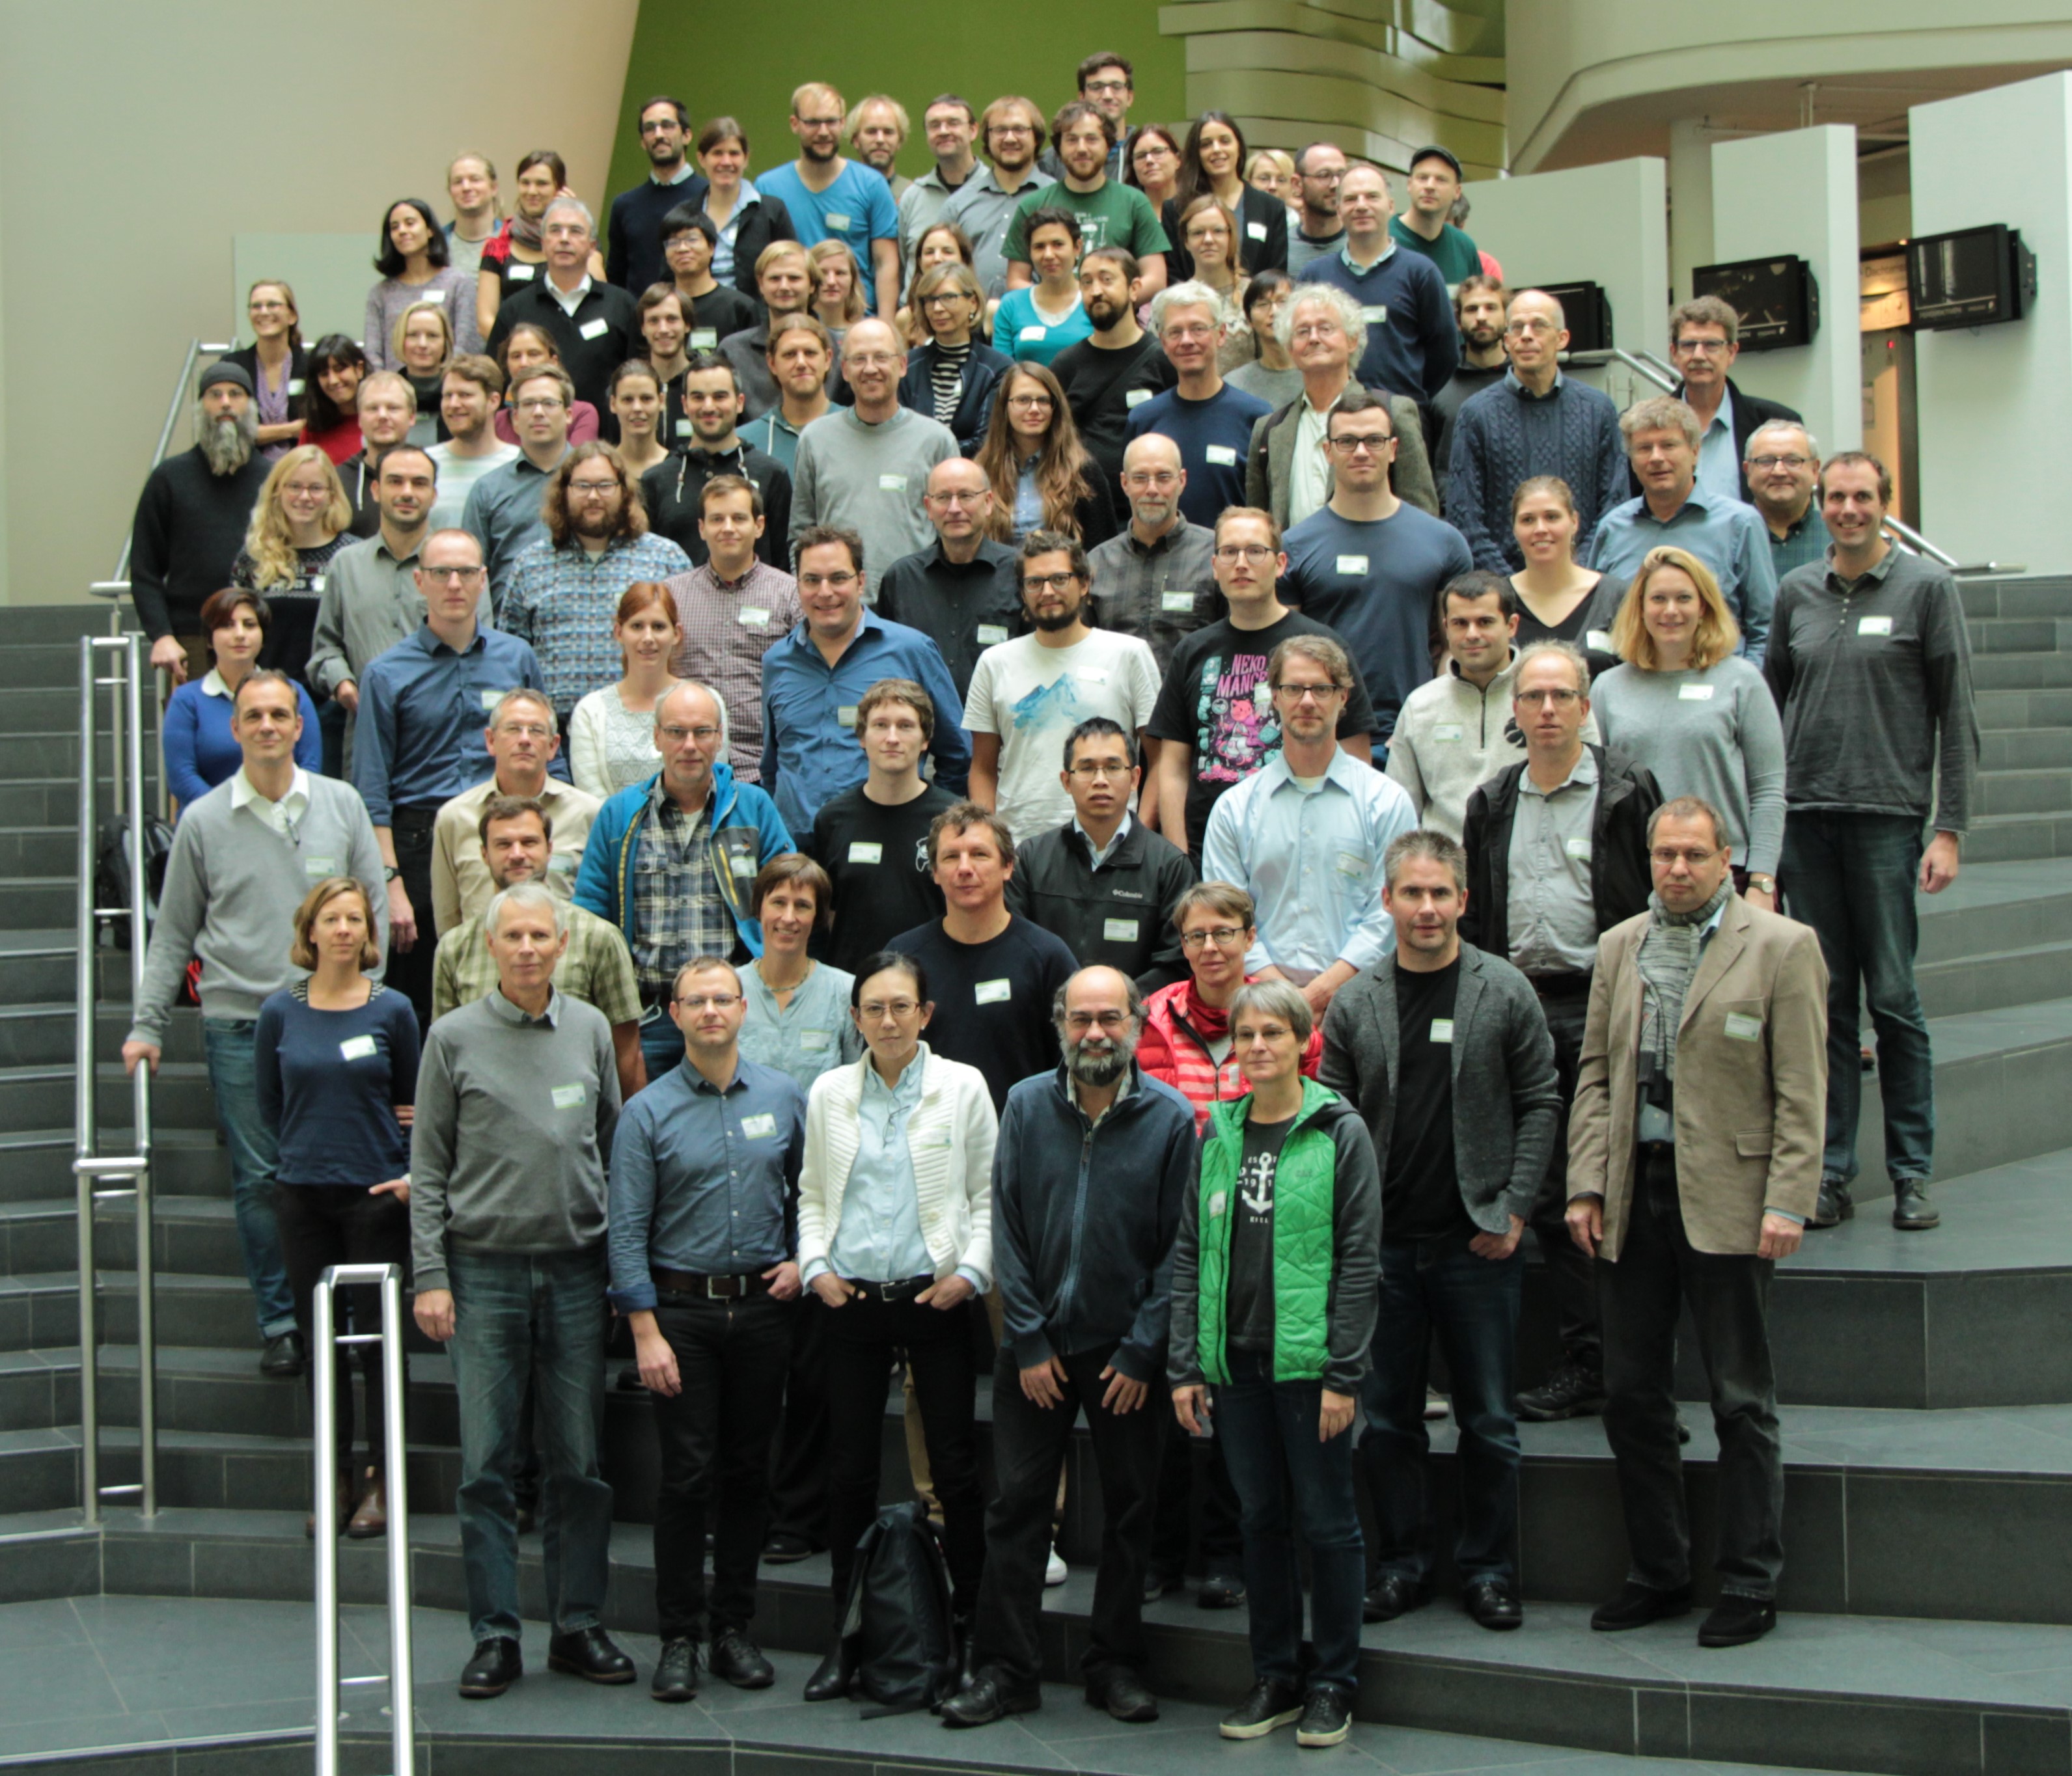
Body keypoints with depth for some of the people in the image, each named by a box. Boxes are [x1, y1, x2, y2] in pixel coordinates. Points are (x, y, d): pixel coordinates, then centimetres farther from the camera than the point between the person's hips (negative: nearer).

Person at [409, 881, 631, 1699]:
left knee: (580, 1462, 5)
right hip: (485, 1270, -2)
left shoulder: (590, 1030, 8)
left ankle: (579, 1625, 14)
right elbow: (428, 1166, 2)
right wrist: (431, 1276, -4)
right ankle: (495, 1635, 8)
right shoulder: (455, 1037, 1)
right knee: (487, 1464, 0)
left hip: (576, 1270, 2)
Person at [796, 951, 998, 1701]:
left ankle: (969, 1630, 12)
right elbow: (813, 1193, 14)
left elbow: (988, 1193, 4)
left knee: (956, 1468, 0)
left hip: (934, 1298, -2)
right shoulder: (829, 1092, 8)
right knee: (850, 1469, 5)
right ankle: (845, 1636, 15)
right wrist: (815, 1265, 0)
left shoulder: (962, 1087, 1)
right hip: (852, 1300, 2)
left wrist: (971, 1270, -8)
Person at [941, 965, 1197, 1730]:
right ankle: (1006, 1670, 12)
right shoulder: (1026, 1106, -1)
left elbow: (1178, 1247, -5)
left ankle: (1115, 1664, 21)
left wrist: (1142, 1352, -8)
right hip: (1036, 1345, 1)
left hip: (1126, 1351, -1)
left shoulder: (1172, 1118, -6)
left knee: (1129, 1509, 8)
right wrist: (1029, 1342, -5)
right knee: (1016, 1503, 3)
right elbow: (1007, 1230, 0)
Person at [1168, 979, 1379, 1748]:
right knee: (1261, 1518, 11)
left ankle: (1333, 1683, 15)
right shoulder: (1217, 1135, 9)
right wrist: (1185, 1365, 4)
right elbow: (1189, 1253, 11)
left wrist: (1343, 1374, -11)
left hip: (1307, 1361, -4)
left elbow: (1359, 1258, -6)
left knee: (1327, 1521, 4)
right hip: (1236, 1360, 4)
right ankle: (1275, 1676, 22)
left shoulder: (1340, 1131, -4)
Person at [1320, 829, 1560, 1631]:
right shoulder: (1355, 1003, 4)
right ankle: (1402, 1563, 21)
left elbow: (1540, 1103, 2)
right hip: (1383, 1242, 2)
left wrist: (1513, 1209, -5)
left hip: (1478, 1241, -2)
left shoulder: (1504, 991, 0)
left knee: (1488, 1420, 4)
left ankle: (1488, 1569, 17)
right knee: (1388, 1416, 8)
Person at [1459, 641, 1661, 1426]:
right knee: (1549, 1193, 4)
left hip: (1603, 1010, -4)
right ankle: (1584, 1358, 10)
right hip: (1520, 1012, 4)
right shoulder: (1492, 804, 14)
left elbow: (1661, 903, -1)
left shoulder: (1626, 792, 1)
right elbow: (1473, 919, 18)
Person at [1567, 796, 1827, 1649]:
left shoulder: (1781, 947, -3)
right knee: (1631, 1394, 9)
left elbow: (1801, 1091, -6)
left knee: (1742, 1401, 3)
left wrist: (1787, 1202, -13)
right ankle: (1657, 1573, 22)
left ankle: (1749, 1586, 12)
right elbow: (1595, 1074, 12)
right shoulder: (1620, 946, 12)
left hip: (1726, 1197, -5)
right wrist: (1585, 1185, 3)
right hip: (1633, 1194, 5)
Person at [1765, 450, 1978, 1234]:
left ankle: (1912, 1173, 5)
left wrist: (1949, 828, -7)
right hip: (1804, 817, 3)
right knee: (1825, 999, 5)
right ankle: (1831, 1172, 10)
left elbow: (1956, 717, -1)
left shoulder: (1926, 589, 1)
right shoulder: (1797, 592, 12)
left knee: (1894, 998, -3)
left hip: (1888, 816, -3)